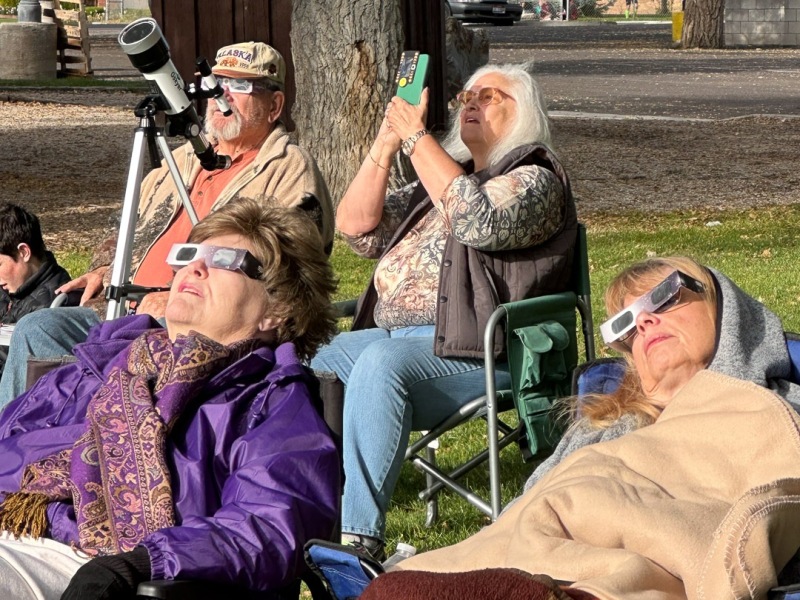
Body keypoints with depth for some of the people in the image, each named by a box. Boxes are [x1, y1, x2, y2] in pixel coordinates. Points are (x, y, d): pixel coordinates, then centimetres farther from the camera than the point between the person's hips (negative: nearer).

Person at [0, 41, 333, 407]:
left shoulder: (291, 170, 1)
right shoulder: (184, 160, 27)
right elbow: (131, 234, 38)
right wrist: (106, 270, 13)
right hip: (130, 313, 8)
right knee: (37, 330, -12)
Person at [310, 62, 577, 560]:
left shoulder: (535, 180, 3)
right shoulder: (441, 175, 26)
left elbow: (479, 222, -19)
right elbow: (357, 229, 16)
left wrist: (418, 138, -14)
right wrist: (386, 145, 5)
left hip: (477, 351, -8)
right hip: (389, 333, 8)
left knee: (380, 364, -36)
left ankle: (361, 537, -40)